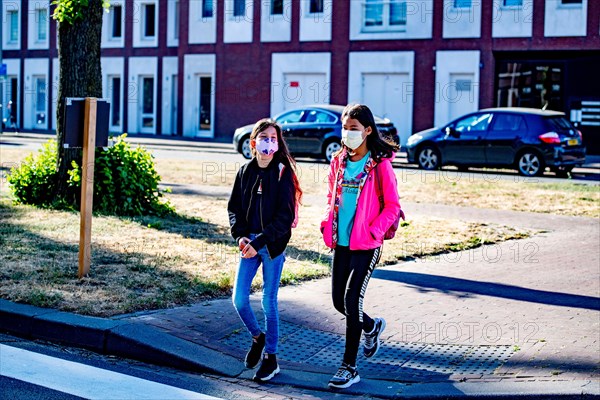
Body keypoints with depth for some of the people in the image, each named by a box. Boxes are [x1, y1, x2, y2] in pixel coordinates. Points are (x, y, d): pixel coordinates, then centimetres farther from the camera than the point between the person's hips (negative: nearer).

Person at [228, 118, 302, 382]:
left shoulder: (283, 173, -8)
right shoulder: (245, 172, 5)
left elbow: (285, 216, -13)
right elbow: (234, 207, 9)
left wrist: (259, 242, -19)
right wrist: (240, 236, -8)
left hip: (273, 246, -4)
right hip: (249, 244, 4)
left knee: (269, 302, 3)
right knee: (239, 298, 2)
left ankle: (270, 357, 17)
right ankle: (257, 337, 29)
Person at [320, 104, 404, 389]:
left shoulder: (380, 165, -9)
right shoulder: (338, 161, 7)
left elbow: (392, 207, -7)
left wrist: (373, 231, -18)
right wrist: (327, 223, 3)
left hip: (366, 245, -6)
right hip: (340, 242, 6)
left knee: (351, 300, -9)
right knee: (338, 301, 11)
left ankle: (349, 367, 2)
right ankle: (372, 326, 42)